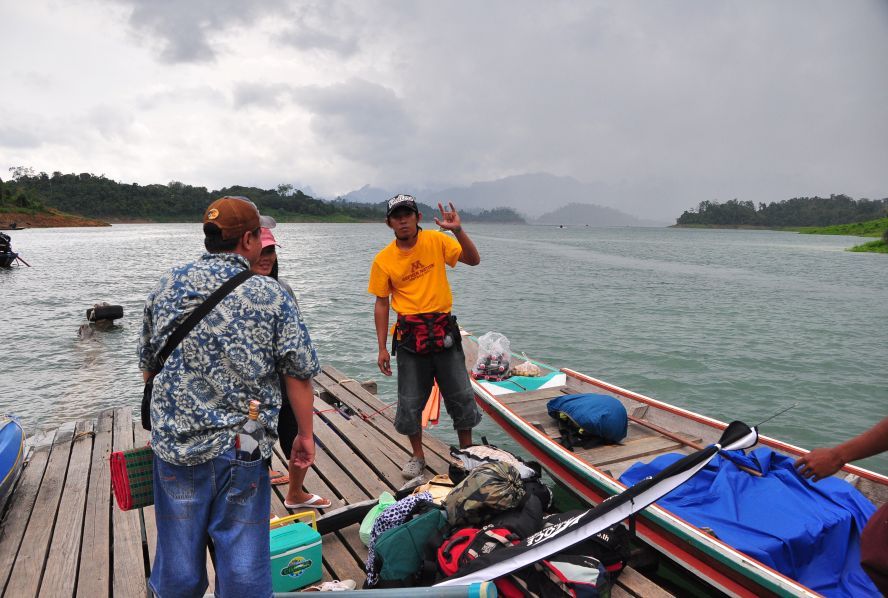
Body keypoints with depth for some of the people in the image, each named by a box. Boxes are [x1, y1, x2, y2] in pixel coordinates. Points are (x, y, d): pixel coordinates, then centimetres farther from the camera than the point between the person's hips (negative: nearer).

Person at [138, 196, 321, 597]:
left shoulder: (166, 286, 1)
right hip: (242, 448, -3)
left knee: (179, 555, 19)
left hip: (175, 444, 3)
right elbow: (299, 374, -9)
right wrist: (305, 434, 3)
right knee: (242, 561, 12)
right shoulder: (272, 296, -9)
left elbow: (147, 367, 11)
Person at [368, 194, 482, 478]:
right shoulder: (383, 259, -2)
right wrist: (382, 348, 1)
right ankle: (417, 456, 31)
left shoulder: (436, 241, -2)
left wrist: (458, 230, -24)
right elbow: (381, 303, 2)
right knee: (410, 402, 9)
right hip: (409, 335, 0)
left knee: (460, 396, 8)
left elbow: (473, 260, -8)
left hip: (443, 330, 0)